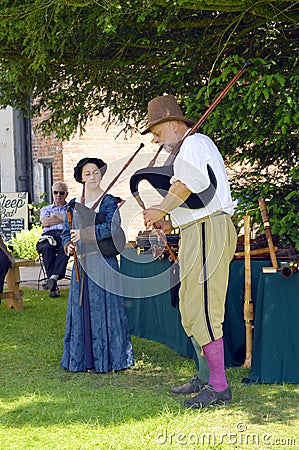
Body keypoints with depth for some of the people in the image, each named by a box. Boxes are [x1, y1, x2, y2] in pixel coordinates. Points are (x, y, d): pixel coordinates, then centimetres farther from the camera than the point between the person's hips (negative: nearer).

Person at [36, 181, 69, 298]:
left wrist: (56, 215, 7)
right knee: (47, 249, -37)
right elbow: (45, 222, 7)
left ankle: (54, 276, -54)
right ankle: (53, 287, -42)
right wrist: (64, 218, 8)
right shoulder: (46, 209, 31)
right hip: (48, 235, 1)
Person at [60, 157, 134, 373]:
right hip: (81, 264, 5)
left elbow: (112, 227, -15)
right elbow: (67, 232, 16)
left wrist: (84, 234, -21)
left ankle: (105, 359, 3)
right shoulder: (74, 204, 14)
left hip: (103, 262, -5)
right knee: (80, 309, 5)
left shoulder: (109, 202, -1)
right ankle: (84, 359, 12)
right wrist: (68, 245, -5)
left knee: (102, 308, -4)